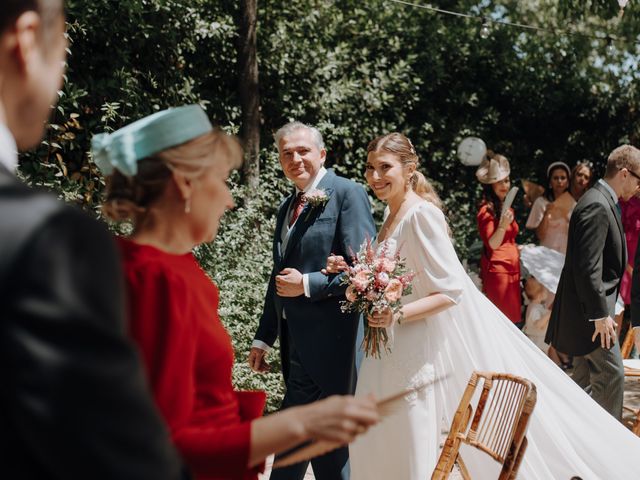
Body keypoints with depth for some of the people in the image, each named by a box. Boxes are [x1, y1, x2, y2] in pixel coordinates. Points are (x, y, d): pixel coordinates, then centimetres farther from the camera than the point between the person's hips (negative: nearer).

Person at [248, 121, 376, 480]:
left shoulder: (348, 194, -7)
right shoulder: (287, 207, 17)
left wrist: (307, 284, -19)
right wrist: (264, 338, 19)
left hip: (327, 340, -8)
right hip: (296, 340, 8)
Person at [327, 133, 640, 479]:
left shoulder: (421, 214, -16)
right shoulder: (393, 217, 11)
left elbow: (450, 291, -20)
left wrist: (397, 315, -30)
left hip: (420, 353, -9)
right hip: (393, 351, 9)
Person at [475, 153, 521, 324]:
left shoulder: (506, 207, 16)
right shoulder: (487, 210, -12)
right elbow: (491, 244, -19)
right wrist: (503, 225, -31)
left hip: (512, 268, 9)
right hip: (497, 269, -9)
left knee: (513, 316, 7)